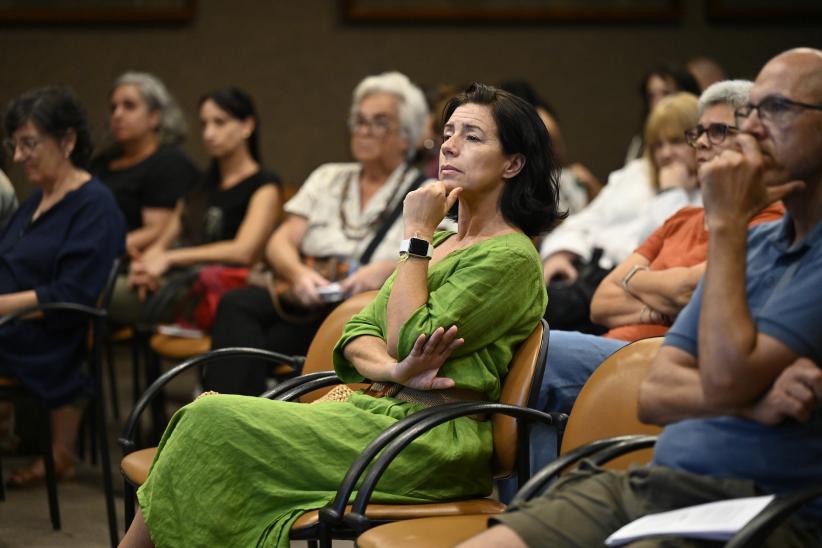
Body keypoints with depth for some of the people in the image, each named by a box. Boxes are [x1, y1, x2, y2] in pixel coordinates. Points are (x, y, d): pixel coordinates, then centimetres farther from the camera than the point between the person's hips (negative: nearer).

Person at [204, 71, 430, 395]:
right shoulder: (328, 178, 24)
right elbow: (281, 242, 12)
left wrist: (388, 270, -25)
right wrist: (298, 272, -12)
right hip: (306, 304, 4)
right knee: (237, 304, -29)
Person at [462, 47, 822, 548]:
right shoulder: (753, 243, 19)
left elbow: (725, 379, -16)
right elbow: (655, 395, 11)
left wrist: (727, 223, -6)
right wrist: (753, 402, -11)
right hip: (651, 484, 7)